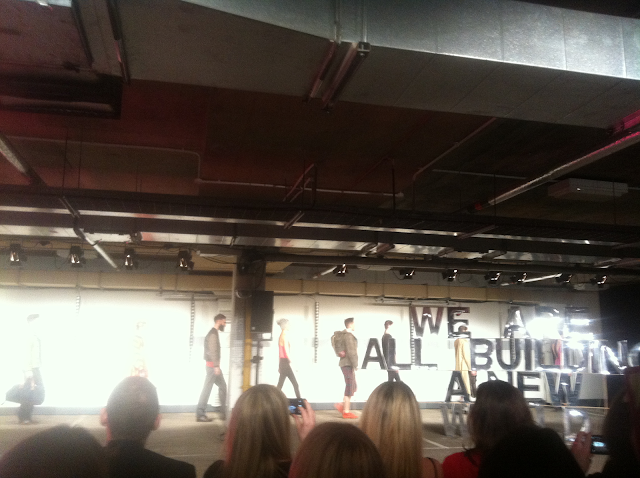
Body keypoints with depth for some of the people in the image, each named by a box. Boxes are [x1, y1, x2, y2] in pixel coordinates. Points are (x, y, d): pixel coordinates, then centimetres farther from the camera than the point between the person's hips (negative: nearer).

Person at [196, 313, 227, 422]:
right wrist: (216, 366, -24)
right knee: (207, 388, -6)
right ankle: (200, 414, -1)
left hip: (214, 365, 10)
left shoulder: (214, 333, 17)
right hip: (213, 365, -10)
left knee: (222, 386, 13)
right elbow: (212, 351, -21)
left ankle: (223, 413, 17)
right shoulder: (213, 334, -13)